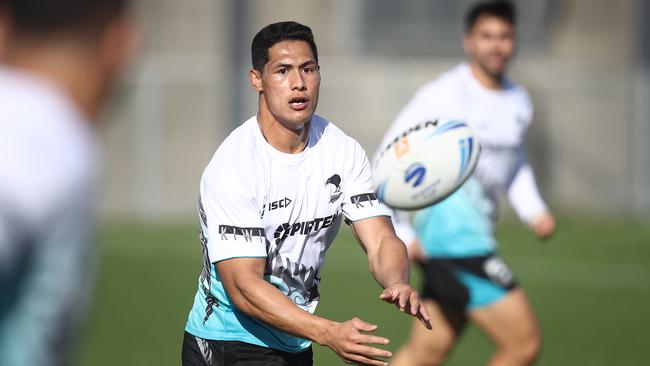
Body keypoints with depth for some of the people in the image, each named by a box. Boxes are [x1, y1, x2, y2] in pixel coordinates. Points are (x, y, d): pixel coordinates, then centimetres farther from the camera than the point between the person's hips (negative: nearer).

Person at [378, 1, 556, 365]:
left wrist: (534, 210, 12)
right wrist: (399, 233, -12)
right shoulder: (442, 95, -10)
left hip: (476, 232, 8)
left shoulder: (519, 101, 12)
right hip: (449, 224, -8)